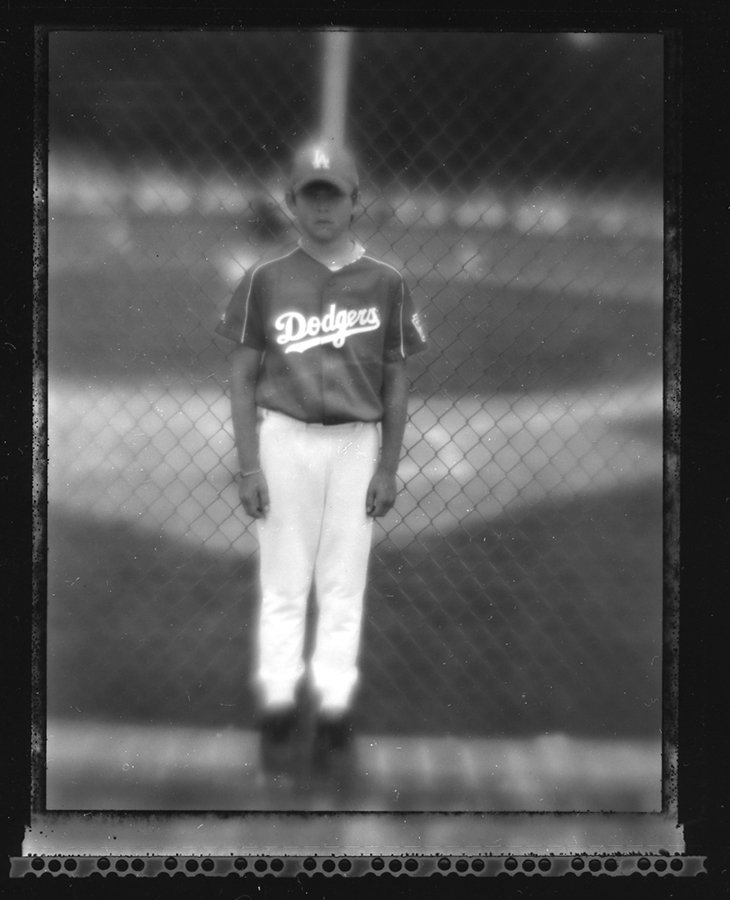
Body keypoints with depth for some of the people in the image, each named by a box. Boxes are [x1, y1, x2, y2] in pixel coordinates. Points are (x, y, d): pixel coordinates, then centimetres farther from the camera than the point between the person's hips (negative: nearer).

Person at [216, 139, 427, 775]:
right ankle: (278, 709, 11)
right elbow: (244, 377, 3)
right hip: (285, 437, 0)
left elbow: (396, 382, 6)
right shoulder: (265, 281, 2)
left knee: (344, 585, 4)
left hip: (358, 442, 1)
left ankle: (335, 710, 12)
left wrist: (389, 467, 1)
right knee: (284, 584, 3)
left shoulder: (385, 283, 4)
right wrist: (248, 465, -4)